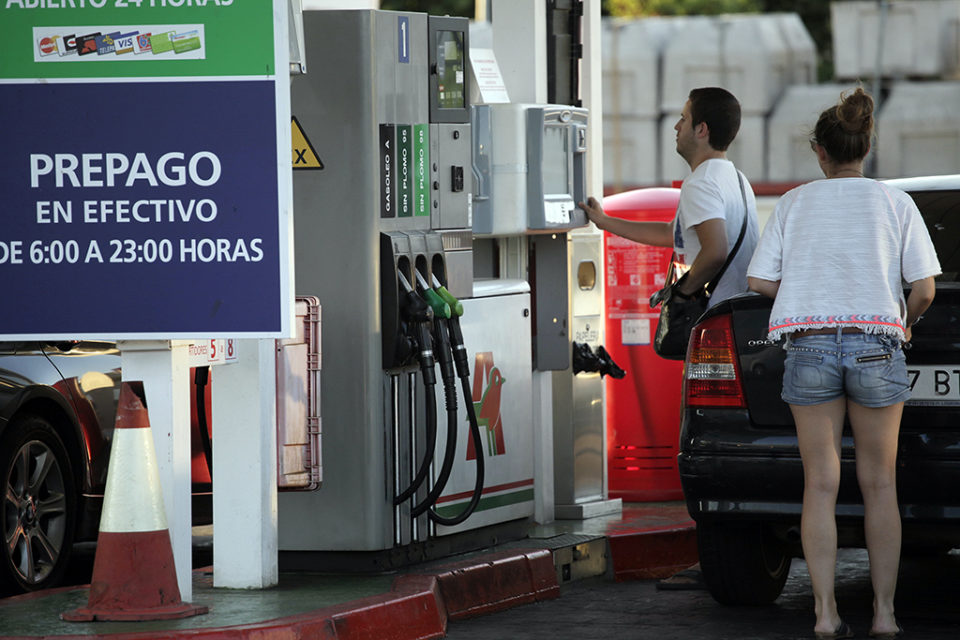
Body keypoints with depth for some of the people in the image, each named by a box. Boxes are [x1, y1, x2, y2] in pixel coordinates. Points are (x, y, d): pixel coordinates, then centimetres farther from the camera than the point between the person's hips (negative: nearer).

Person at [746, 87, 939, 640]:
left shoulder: (795, 202, 8)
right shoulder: (895, 202, 5)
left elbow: (759, 280, 4)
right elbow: (924, 289, 0)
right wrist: (905, 320, 20)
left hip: (809, 344, 1)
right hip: (876, 345, 0)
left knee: (820, 484, 4)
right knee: (880, 483, 7)